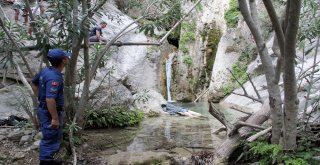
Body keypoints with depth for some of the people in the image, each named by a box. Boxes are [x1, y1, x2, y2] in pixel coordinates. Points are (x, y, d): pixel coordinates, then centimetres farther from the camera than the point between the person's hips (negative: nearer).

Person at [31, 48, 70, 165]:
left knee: (55, 137, 22)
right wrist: (55, 118, -28)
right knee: (51, 139, 1)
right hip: (50, 112, -10)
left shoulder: (45, 71, 3)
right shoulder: (54, 77, -27)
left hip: (44, 109, 10)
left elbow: (34, 83, 21)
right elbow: (50, 99, -33)